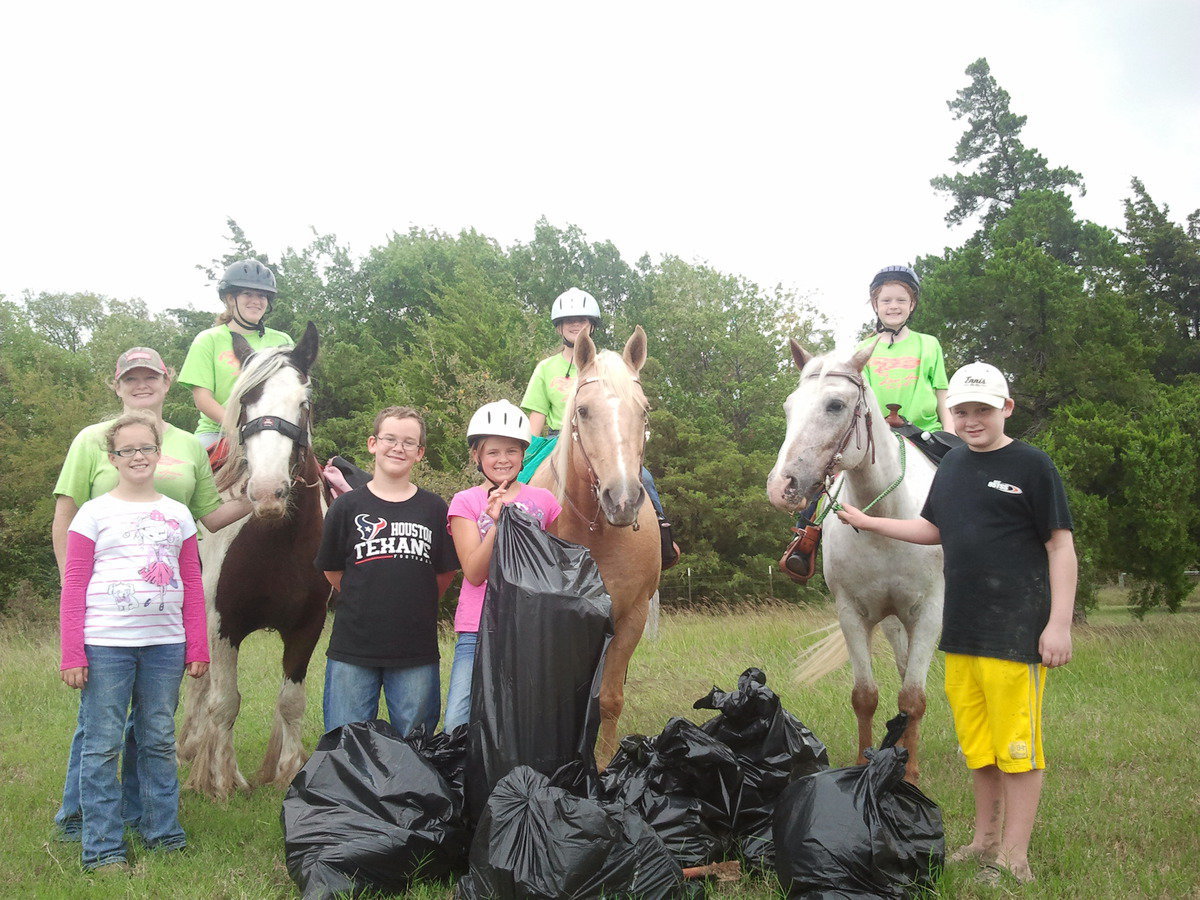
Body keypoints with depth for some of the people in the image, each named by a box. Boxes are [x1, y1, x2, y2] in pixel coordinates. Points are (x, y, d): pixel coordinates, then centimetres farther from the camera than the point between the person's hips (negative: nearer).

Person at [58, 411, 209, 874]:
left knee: (160, 741, 11)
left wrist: (198, 650, 6)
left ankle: (163, 832, 23)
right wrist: (71, 655, -7)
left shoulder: (177, 514, 10)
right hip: (105, 644, -3)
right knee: (103, 745, 1)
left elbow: (193, 587, 10)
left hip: (165, 644, 3)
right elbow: (73, 588, -1)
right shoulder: (94, 513, 2)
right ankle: (103, 848, 10)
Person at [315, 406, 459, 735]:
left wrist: (415, 607, 8)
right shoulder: (347, 506, 2)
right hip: (352, 649, 0)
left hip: (416, 653, 1)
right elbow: (331, 570, 9)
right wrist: (369, 605, 9)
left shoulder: (434, 508, 4)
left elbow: (446, 572, 10)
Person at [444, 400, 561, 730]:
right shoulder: (465, 502, 3)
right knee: (458, 725, -9)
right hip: (479, 629, -2)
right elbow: (475, 573, -8)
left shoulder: (543, 500, 9)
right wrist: (496, 523, -20)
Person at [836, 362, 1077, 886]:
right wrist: (868, 522, 18)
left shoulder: (1032, 466, -6)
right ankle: (985, 840, 30)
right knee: (975, 743, 15)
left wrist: (1059, 624, -13)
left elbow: (1061, 547, -7)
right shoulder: (954, 464, 12)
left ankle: (1013, 858, 10)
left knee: (1016, 745, 0)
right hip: (960, 628, 6)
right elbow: (933, 529, 24)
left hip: (1017, 629, -6)